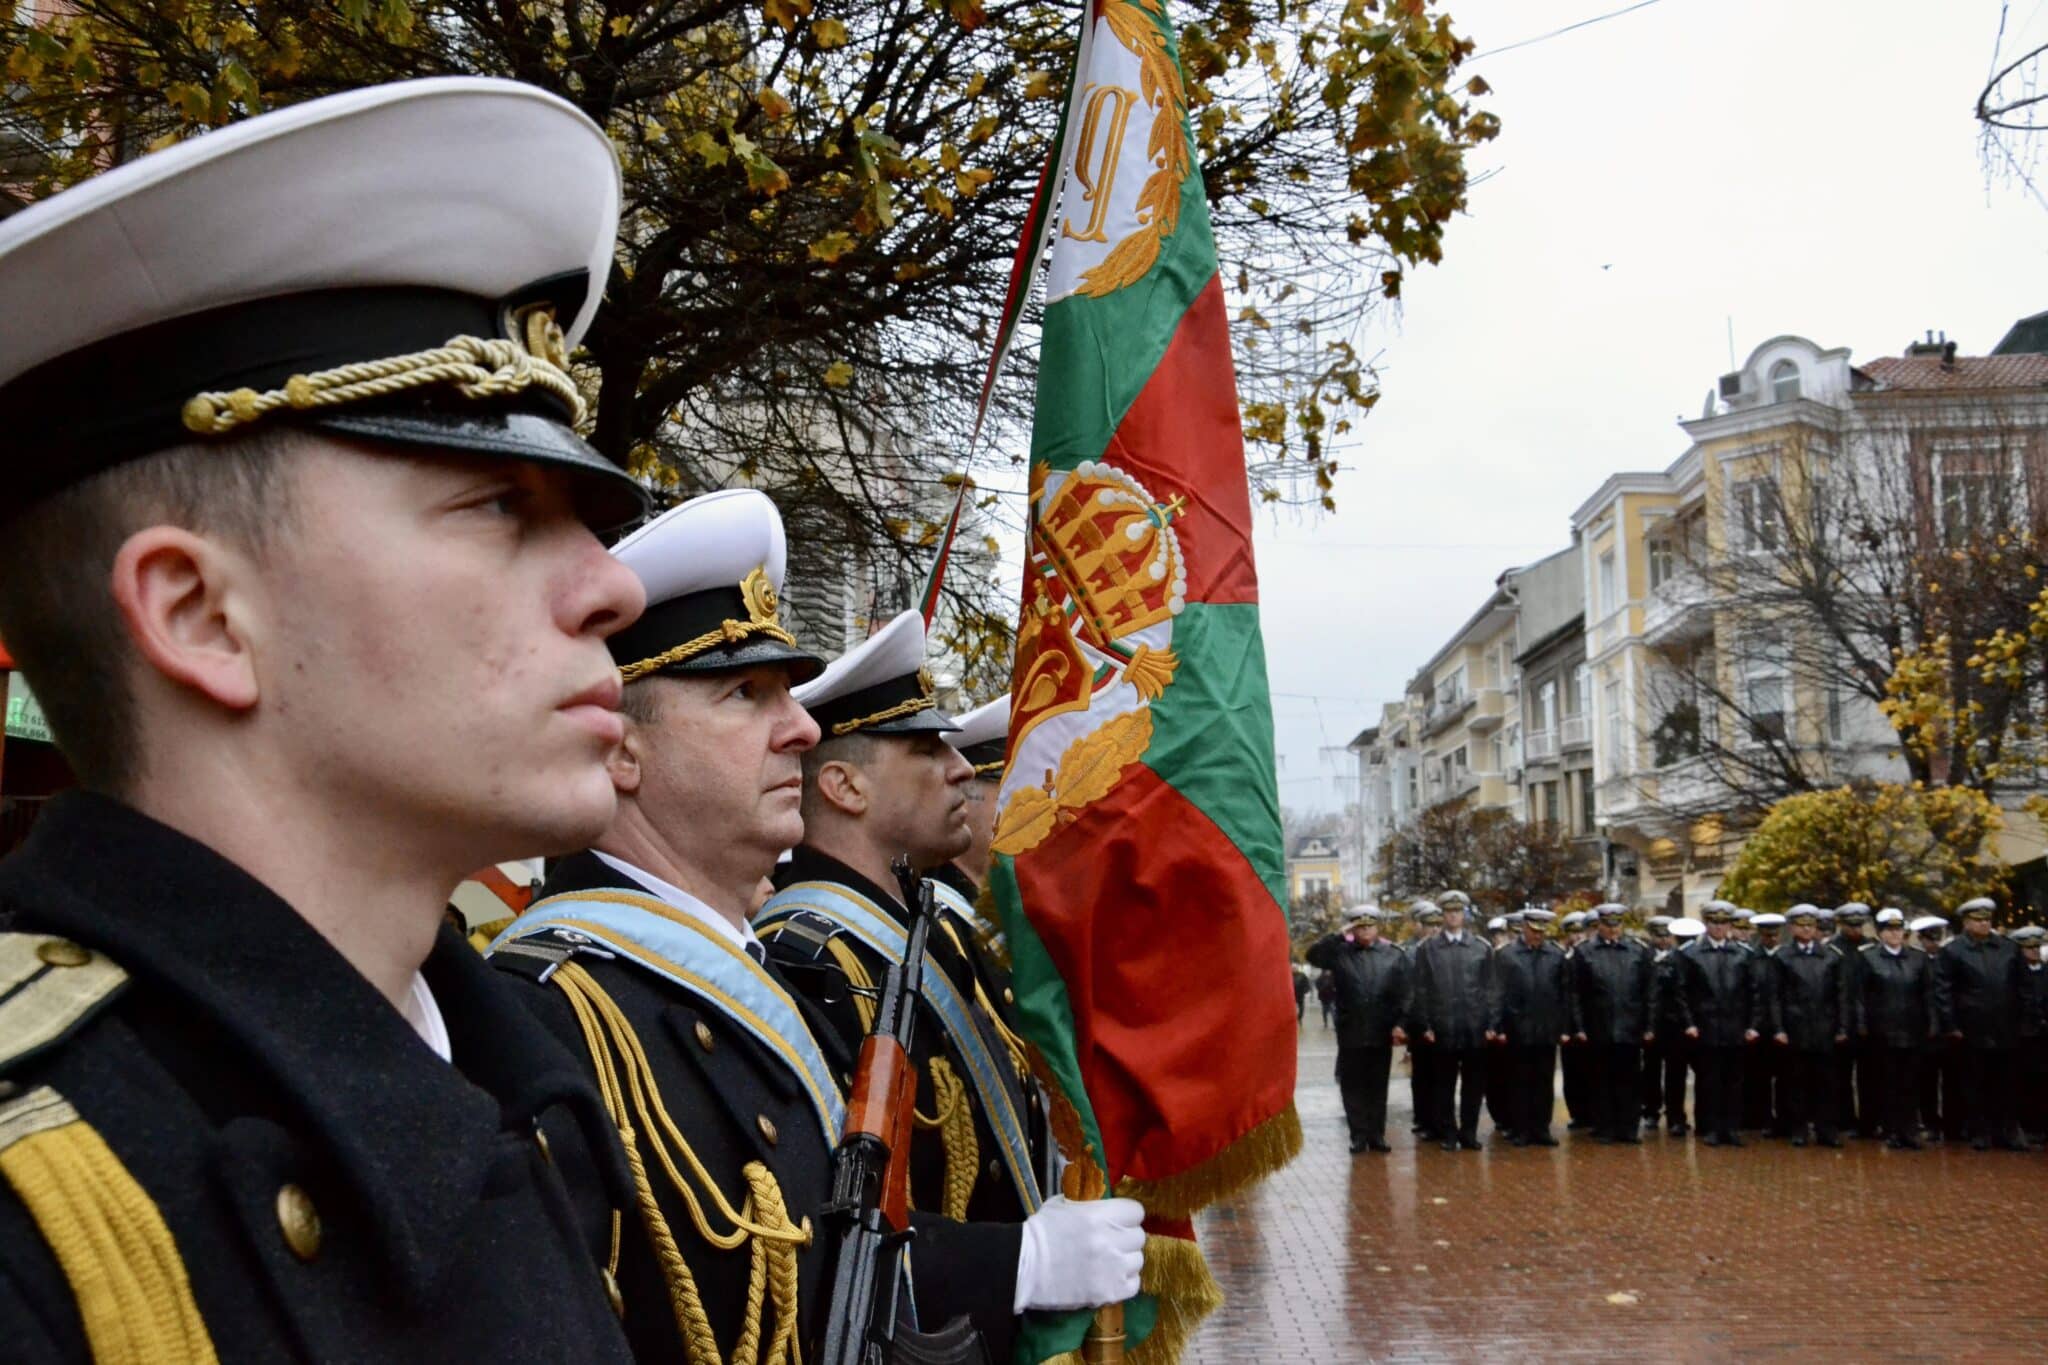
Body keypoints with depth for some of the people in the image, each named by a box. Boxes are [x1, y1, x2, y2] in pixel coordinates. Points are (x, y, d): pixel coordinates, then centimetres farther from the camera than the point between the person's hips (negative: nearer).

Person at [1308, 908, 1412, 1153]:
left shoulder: (1394, 955, 3)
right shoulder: (1340, 952, 4)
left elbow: (1403, 994, 1)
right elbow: (1313, 956, -10)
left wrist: (1399, 1024, -8)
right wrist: (1339, 935, -10)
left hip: (1381, 1033, 0)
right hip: (1350, 1032, 0)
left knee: (1377, 1086, 8)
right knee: (1352, 1087, 4)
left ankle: (1377, 1134, 16)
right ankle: (1358, 1135, 11)